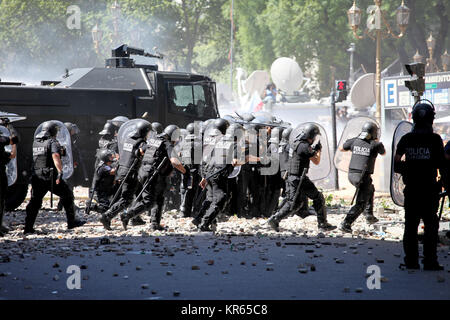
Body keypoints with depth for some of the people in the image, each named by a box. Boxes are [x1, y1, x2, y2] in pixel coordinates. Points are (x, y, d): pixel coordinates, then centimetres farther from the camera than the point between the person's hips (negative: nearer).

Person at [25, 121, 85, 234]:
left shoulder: (35, 143, 12)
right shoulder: (53, 142, -7)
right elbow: (55, 156, -23)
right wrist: (60, 172, -33)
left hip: (36, 177, 5)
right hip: (51, 177, -5)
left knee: (35, 201, 11)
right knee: (67, 196, 10)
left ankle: (28, 227, 3)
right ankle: (71, 221, 13)